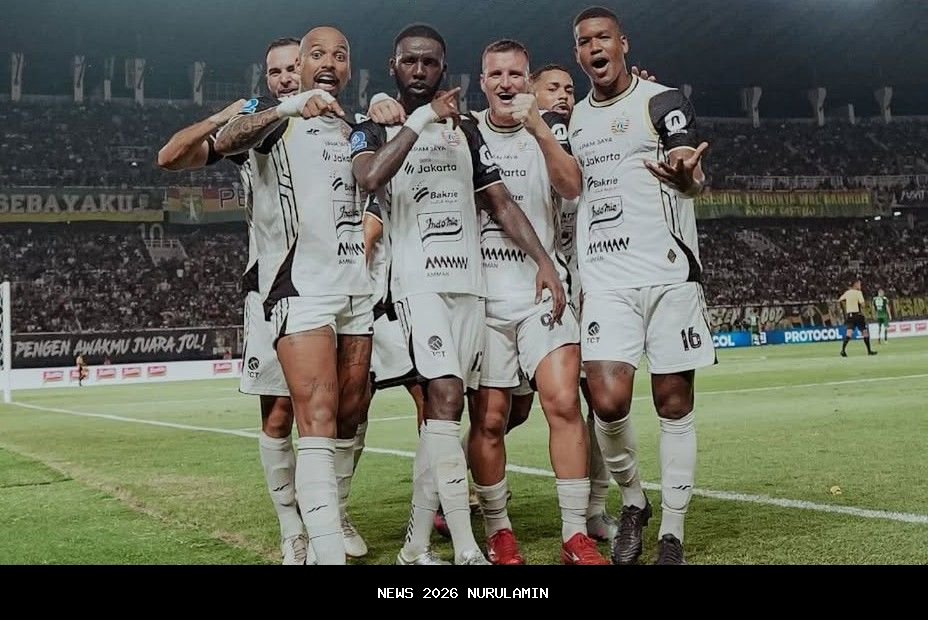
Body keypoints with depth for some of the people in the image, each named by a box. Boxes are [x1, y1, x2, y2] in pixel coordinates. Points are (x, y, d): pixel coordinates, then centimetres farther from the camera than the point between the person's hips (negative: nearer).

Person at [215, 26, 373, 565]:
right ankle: (328, 551, -20)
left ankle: (333, 518, 22)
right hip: (301, 287, -6)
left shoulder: (354, 132, 22)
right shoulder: (276, 117, 2)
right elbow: (226, 143, -20)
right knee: (318, 424, -15)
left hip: (358, 289, 7)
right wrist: (290, 106, -36)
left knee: (349, 419, 7)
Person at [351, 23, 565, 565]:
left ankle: (416, 545, 10)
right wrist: (421, 120, -15)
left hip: (470, 283, 5)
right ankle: (467, 550, -21)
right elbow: (369, 178, -17)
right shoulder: (376, 131, 6)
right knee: (446, 398, -19)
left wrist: (544, 261, 5)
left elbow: (501, 203, 16)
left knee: (440, 410, 2)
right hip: (418, 283, -4)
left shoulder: (466, 131, 20)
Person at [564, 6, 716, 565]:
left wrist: (685, 176, -38)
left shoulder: (662, 100, 0)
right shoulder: (574, 119, 16)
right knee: (609, 400, -12)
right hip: (605, 278, 3)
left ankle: (672, 533, 11)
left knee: (674, 401, 0)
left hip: (668, 270, -3)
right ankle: (633, 501, 14)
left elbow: (695, 180, -17)